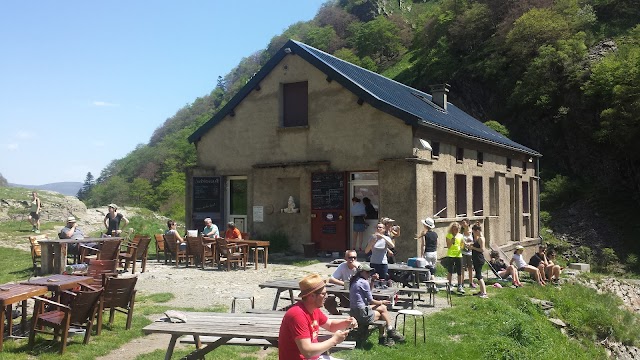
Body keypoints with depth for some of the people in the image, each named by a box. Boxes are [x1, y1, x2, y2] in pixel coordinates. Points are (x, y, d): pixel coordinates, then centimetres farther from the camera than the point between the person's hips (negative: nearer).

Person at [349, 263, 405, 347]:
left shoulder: (354, 281, 12)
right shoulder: (364, 282, -15)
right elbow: (371, 301, -10)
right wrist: (382, 302, 7)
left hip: (354, 311, 9)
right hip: (362, 314, -9)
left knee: (383, 308, 16)